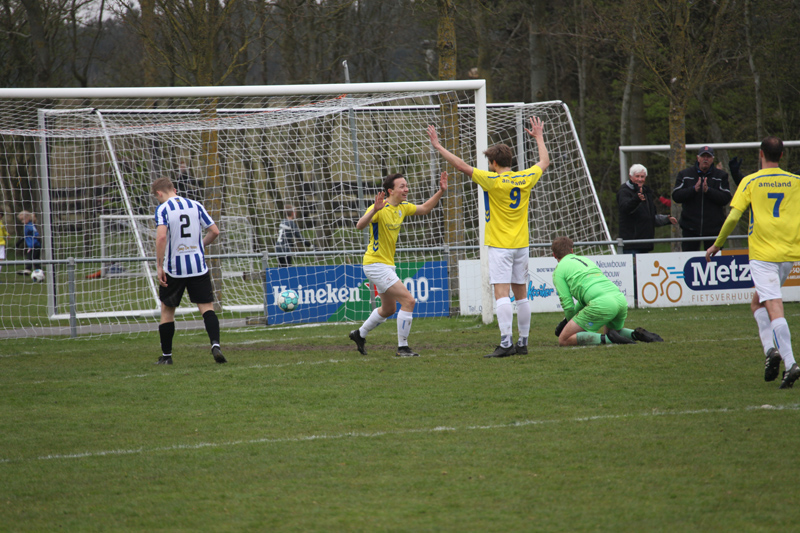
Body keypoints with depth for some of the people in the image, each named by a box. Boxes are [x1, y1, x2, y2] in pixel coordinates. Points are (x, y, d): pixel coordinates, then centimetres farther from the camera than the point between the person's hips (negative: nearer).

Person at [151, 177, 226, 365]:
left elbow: (161, 236, -20)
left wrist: (159, 266, -16)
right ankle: (215, 344, -21)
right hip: (198, 268, 3)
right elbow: (214, 231, 7)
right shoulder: (195, 206, 7)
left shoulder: (163, 209, -6)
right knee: (207, 307, 1)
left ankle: (166, 355, 17)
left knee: (167, 311, 12)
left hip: (173, 268, -2)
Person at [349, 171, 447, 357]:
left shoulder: (402, 207, 5)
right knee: (408, 301, -16)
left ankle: (360, 334, 41)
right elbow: (360, 225, -36)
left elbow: (424, 209, 21)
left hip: (387, 265, 10)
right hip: (376, 264, -10)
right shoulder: (380, 208, -20)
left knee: (389, 309, 23)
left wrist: (440, 192, 10)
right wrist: (375, 210, -52)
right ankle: (402, 348, -10)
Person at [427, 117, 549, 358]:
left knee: (501, 293, -10)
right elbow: (544, 162, 23)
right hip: (521, 245, 6)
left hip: (500, 245, -6)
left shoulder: (493, 181, -12)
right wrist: (539, 137, 37)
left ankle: (506, 342, -20)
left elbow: (462, 166, -12)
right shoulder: (525, 179, 3)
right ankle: (523, 342, 15)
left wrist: (439, 147, -4)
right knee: (521, 294, 11)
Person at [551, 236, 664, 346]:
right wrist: (567, 320, 42)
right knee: (613, 330, 37)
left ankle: (607, 339, -18)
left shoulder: (559, 270, 12)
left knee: (563, 340, -2)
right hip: (621, 299, 7)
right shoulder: (585, 259, 33)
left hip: (601, 304, -7)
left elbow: (568, 305, 6)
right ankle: (637, 334, 4)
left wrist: (569, 320, 25)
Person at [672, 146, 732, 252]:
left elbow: (726, 199, -4)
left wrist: (708, 190, -17)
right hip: (691, 228, 0)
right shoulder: (685, 174, 8)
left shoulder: (721, 176, 7)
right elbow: (676, 196, -2)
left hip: (713, 229, 0)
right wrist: (694, 189, -16)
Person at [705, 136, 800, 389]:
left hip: (762, 254, -4)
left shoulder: (751, 182, -2)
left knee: (774, 308, -10)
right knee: (757, 302, 20)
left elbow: (733, 217, -6)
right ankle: (771, 349, 5)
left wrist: (716, 245, 6)